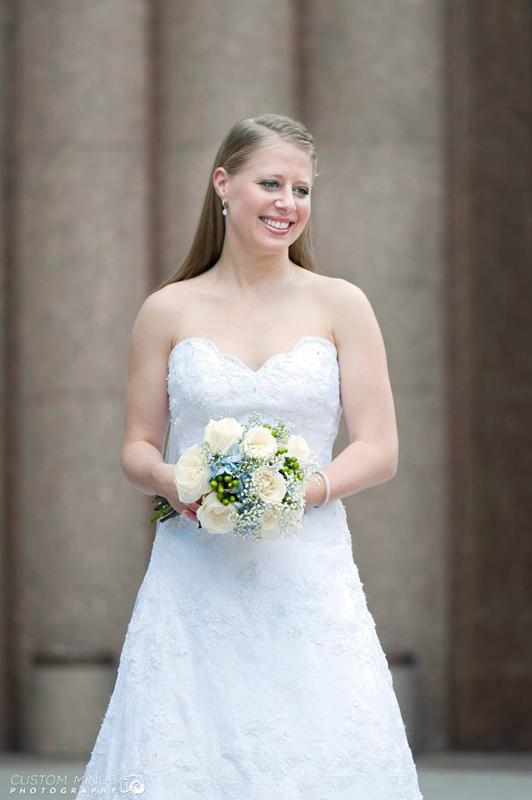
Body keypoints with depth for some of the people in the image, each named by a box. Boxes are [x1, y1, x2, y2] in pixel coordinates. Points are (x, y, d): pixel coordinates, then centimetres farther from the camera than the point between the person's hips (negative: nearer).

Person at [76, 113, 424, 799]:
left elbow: (379, 451, 4)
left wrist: (298, 489, -14)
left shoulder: (340, 305, 6)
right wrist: (171, 481, -11)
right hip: (195, 583, 0)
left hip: (310, 581, 0)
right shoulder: (169, 311, 8)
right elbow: (137, 450, 11)